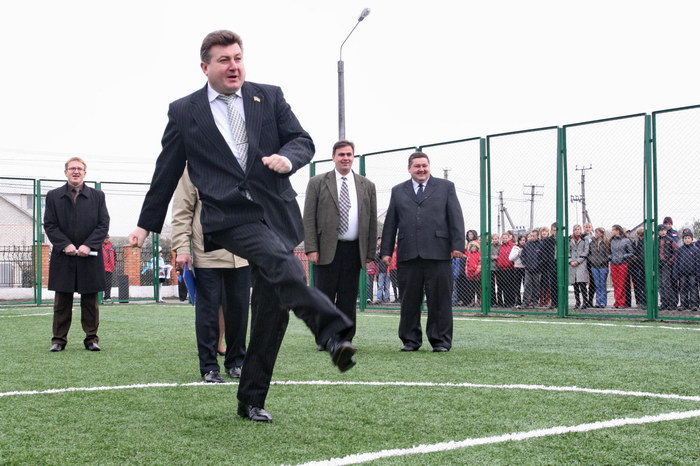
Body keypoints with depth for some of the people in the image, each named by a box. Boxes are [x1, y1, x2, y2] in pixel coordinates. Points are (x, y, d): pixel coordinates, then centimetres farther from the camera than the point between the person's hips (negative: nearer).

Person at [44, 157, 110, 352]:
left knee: (90, 299, 4)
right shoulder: (53, 196, 8)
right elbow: (49, 225, 2)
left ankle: (91, 338, 11)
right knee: (62, 300, 4)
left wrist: (88, 245, -11)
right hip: (63, 257, 0)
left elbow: (103, 225, 2)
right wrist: (65, 245, -12)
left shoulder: (97, 196, 8)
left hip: (89, 256, 0)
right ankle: (59, 339, 10)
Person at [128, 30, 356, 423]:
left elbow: (303, 140, 10)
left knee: (271, 307, 2)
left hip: (276, 213, 3)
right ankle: (335, 334, -39)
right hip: (229, 217, -3)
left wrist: (288, 158, -14)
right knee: (283, 266, -33)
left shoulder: (269, 97, 12)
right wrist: (147, 224, 18)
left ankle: (252, 400, 14)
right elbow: (167, 172, 14)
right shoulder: (184, 112, 9)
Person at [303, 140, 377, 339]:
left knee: (348, 299, 4)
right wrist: (311, 248, -9)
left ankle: (345, 340, 11)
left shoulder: (367, 186, 12)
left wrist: (370, 252, 5)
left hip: (354, 250, 2)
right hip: (326, 250, -2)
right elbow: (309, 218, 0)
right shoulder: (317, 183, 5)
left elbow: (372, 220, 11)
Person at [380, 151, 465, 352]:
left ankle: (441, 341, 8)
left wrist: (457, 245, -6)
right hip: (408, 254, 2)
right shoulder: (398, 191, 16)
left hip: (438, 252, -2)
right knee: (409, 300, 5)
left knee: (440, 299, 1)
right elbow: (390, 223, 13)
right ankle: (410, 340, 15)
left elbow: (456, 217, 4)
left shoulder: (445, 187, 10)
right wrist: (386, 251, 6)